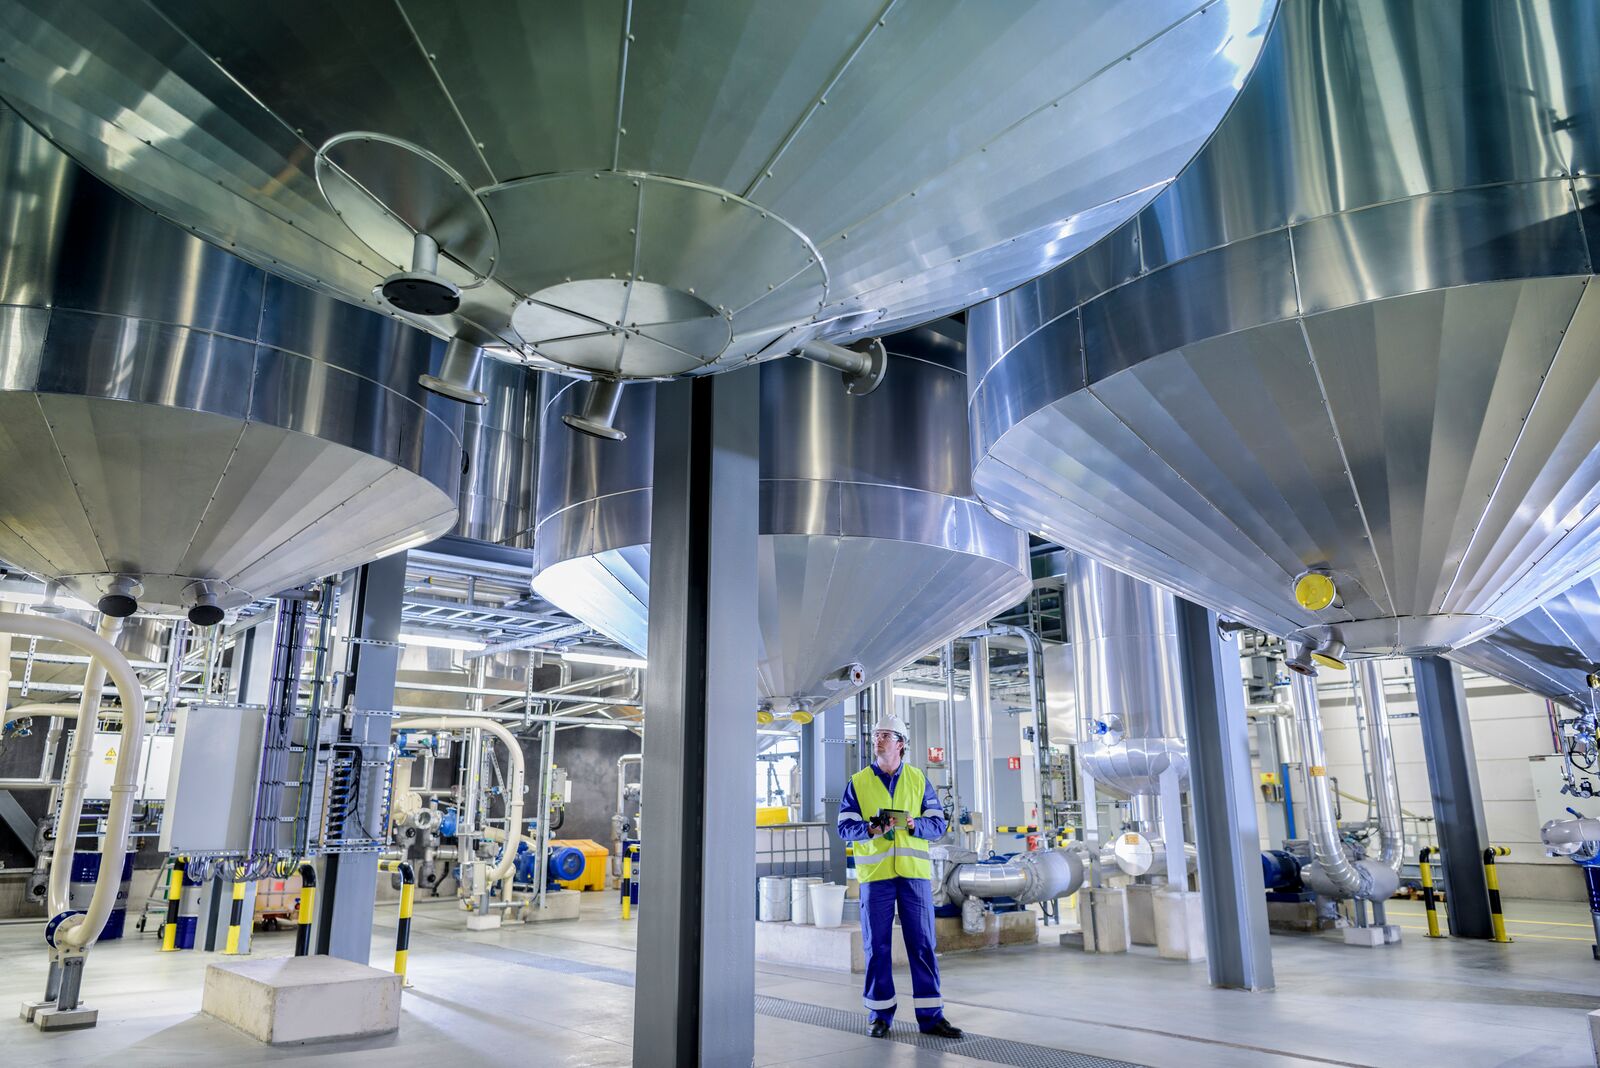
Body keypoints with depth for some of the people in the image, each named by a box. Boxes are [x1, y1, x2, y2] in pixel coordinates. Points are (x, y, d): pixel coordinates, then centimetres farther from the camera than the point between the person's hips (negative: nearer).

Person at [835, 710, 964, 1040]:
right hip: (875, 874, -1)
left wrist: (913, 824, -15)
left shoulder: (918, 780, 8)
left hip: (914, 872, 1)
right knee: (876, 946, 4)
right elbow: (845, 827, 0)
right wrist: (870, 828, -19)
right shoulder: (858, 783, 5)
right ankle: (880, 1014, 17)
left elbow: (938, 823, 4)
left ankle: (931, 1016, 12)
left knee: (922, 944, 3)